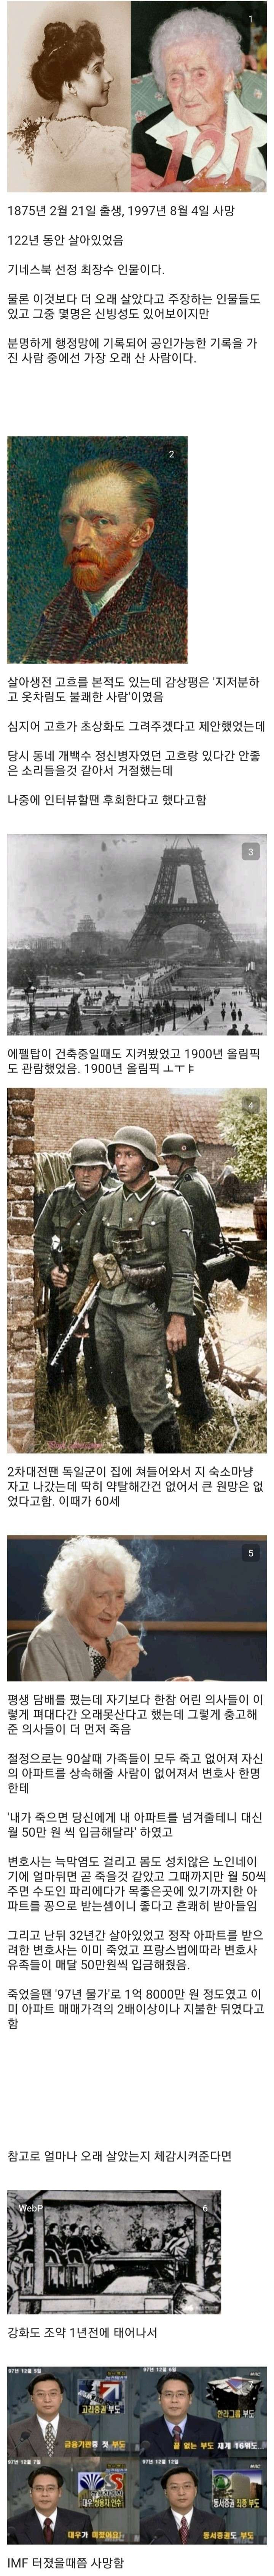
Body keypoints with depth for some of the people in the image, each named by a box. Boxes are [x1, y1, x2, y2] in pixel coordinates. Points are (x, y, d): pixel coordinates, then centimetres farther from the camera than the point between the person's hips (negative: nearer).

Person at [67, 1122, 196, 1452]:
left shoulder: (171, 1205, -6)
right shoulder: (108, 1204, 9)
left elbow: (183, 1267, -10)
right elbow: (87, 1257, 17)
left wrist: (178, 1320, -15)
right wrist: (74, 1304, 16)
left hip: (146, 1309, -6)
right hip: (108, 1308, 6)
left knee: (149, 1399, -10)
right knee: (118, 1391, 15)